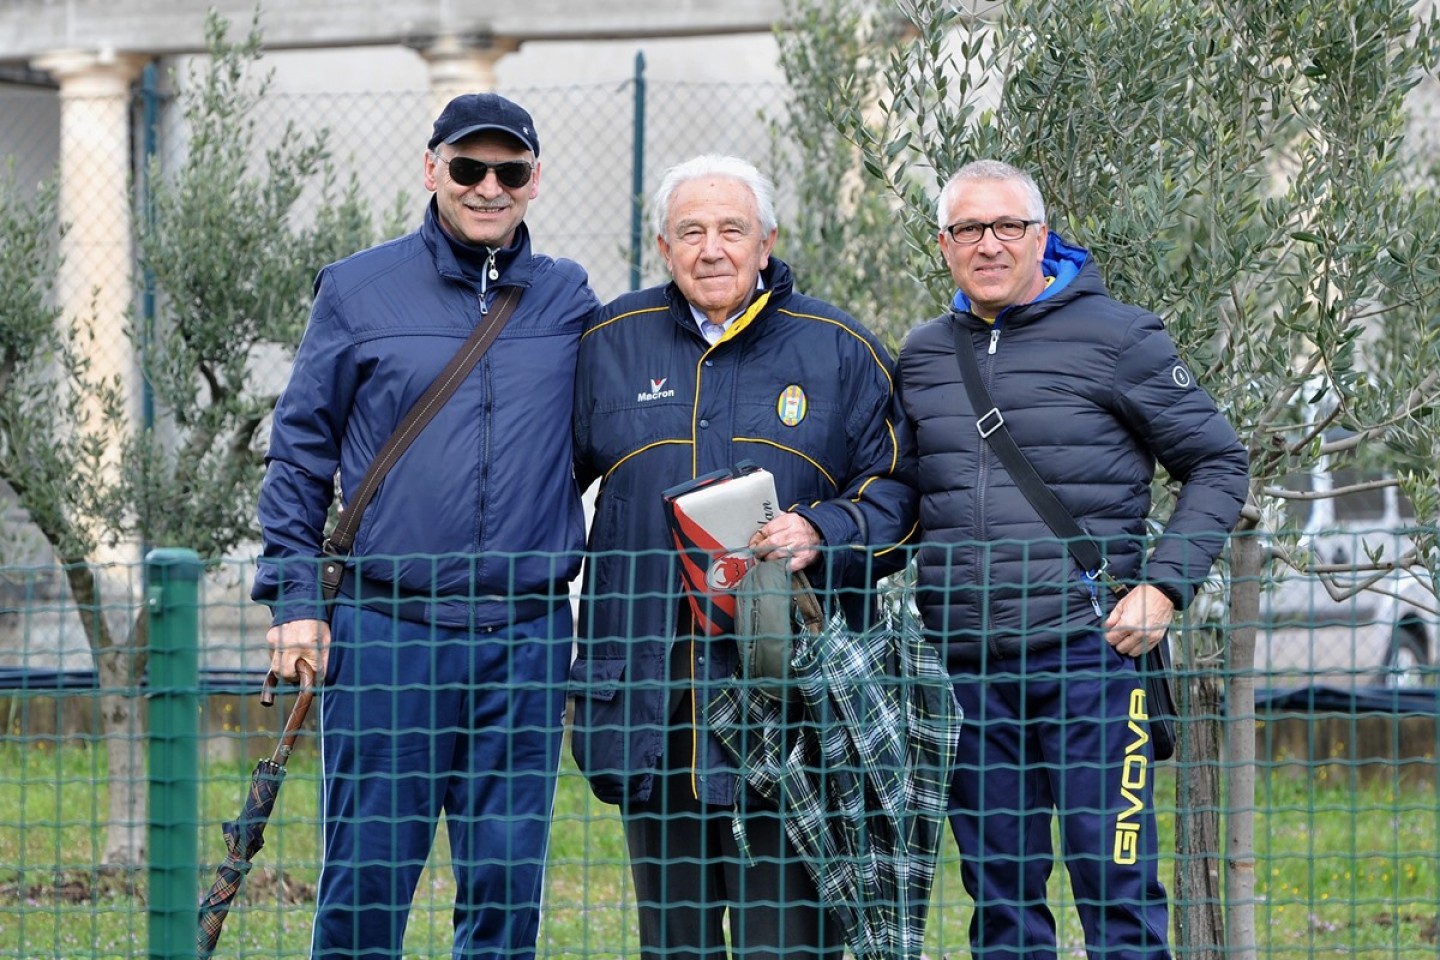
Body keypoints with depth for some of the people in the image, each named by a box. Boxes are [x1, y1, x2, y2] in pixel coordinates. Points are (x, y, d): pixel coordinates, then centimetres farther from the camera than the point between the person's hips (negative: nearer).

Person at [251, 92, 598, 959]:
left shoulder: (569, 301, 10)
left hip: (527, 636, 2)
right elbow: (300, 453, 7)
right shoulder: (359, 291, 5)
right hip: (388, 627, -2)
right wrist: (296, 600, -1)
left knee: (509, 881, 4)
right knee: (368, 875, -2)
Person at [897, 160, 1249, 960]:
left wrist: (1164, 587, -9)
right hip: (964, 666, 5)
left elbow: (1219, 466, 2)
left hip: (1087, 651, -4)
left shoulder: (1118, 337, -1)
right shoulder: (924, 355, 13)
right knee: (999, 888, 8)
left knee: (1115, 883, -6)